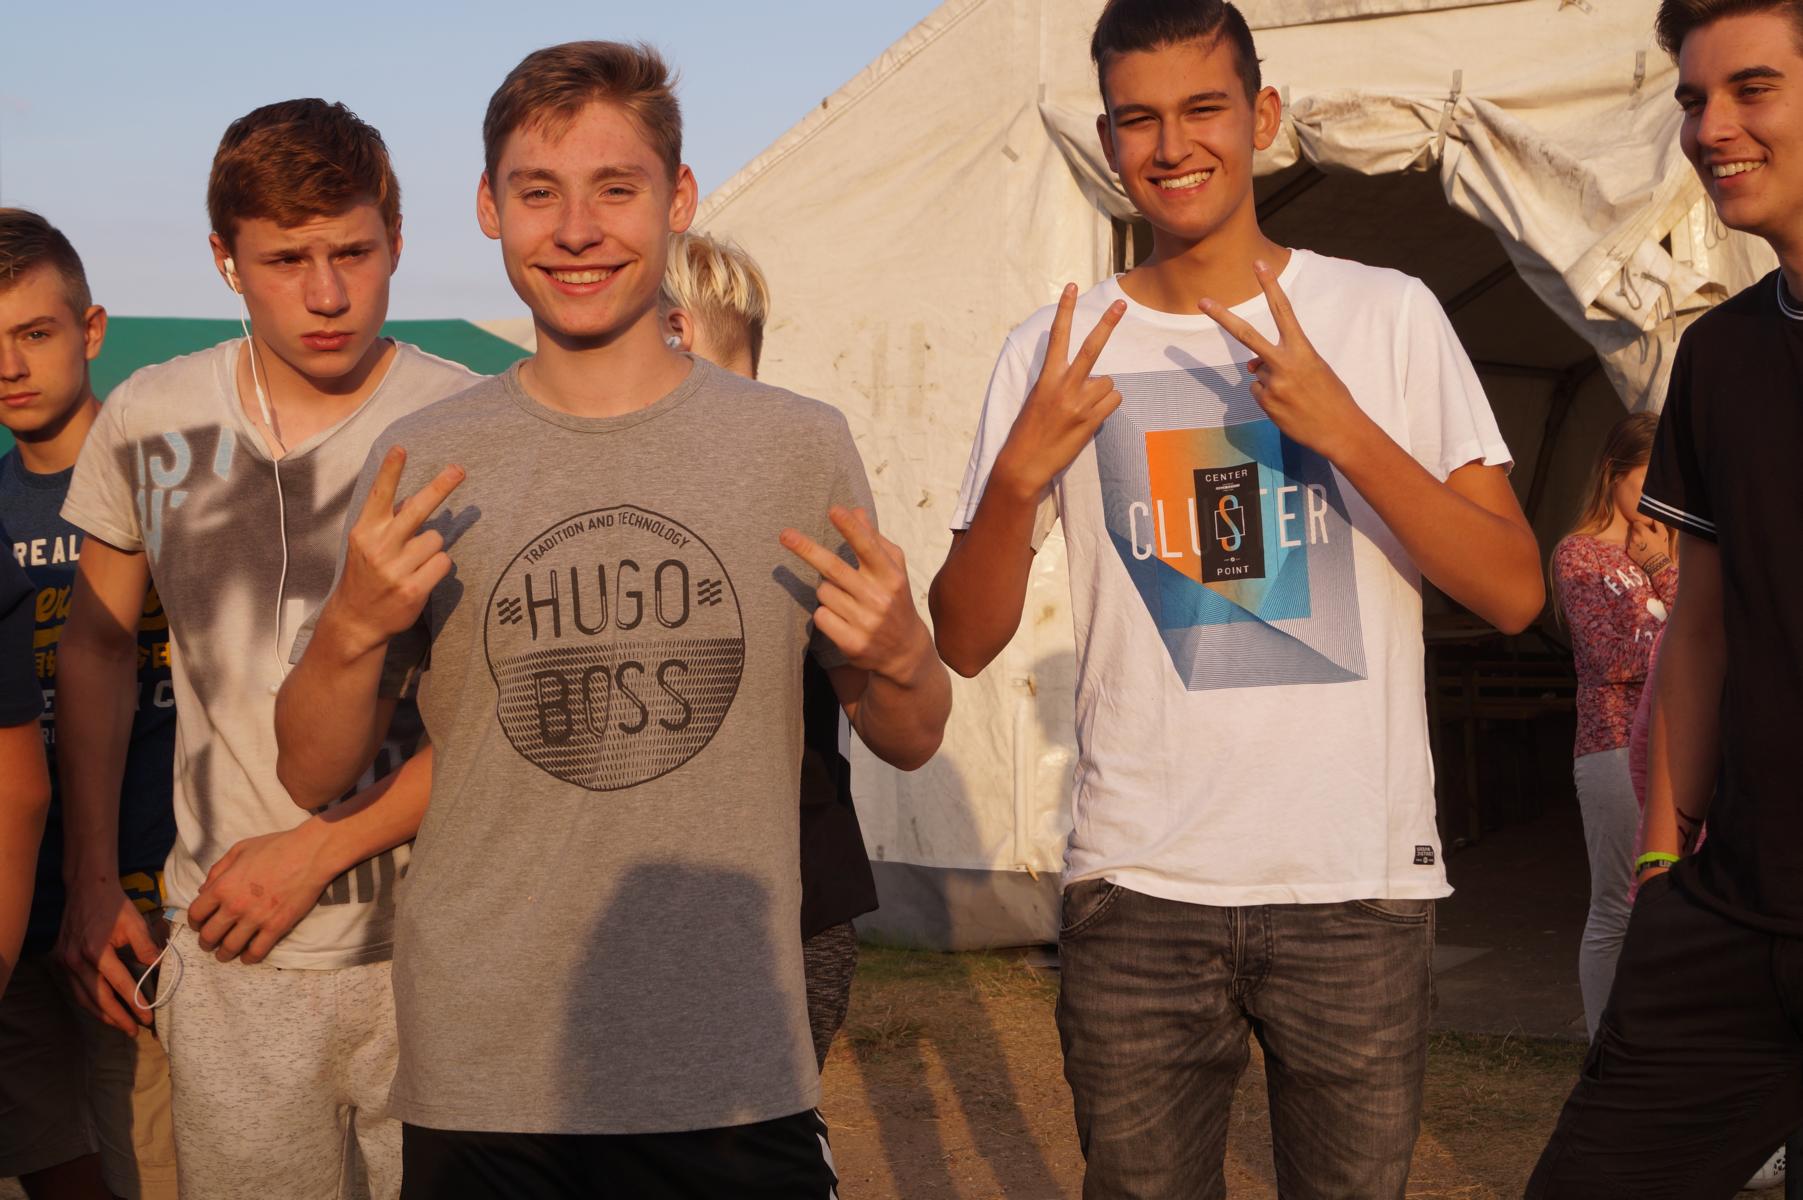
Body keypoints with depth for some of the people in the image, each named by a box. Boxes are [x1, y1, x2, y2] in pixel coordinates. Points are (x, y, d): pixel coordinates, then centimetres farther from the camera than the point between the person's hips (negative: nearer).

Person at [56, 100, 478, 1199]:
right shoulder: (150, 423, 1)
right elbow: (98, 646, 15)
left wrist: (314, 852, -12)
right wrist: (90, 880, 13)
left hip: (428, 943, -2)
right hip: (227, 952, 3)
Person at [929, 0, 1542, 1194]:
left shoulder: (1388, 314, 2)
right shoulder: (1058, 350, 4)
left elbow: (1515, 593, -4)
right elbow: (968, 641, 3)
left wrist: (1345, 430, -17)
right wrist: (1019, 477, -15)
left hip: (1361, 880, 0)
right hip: (1139, 885, 1)